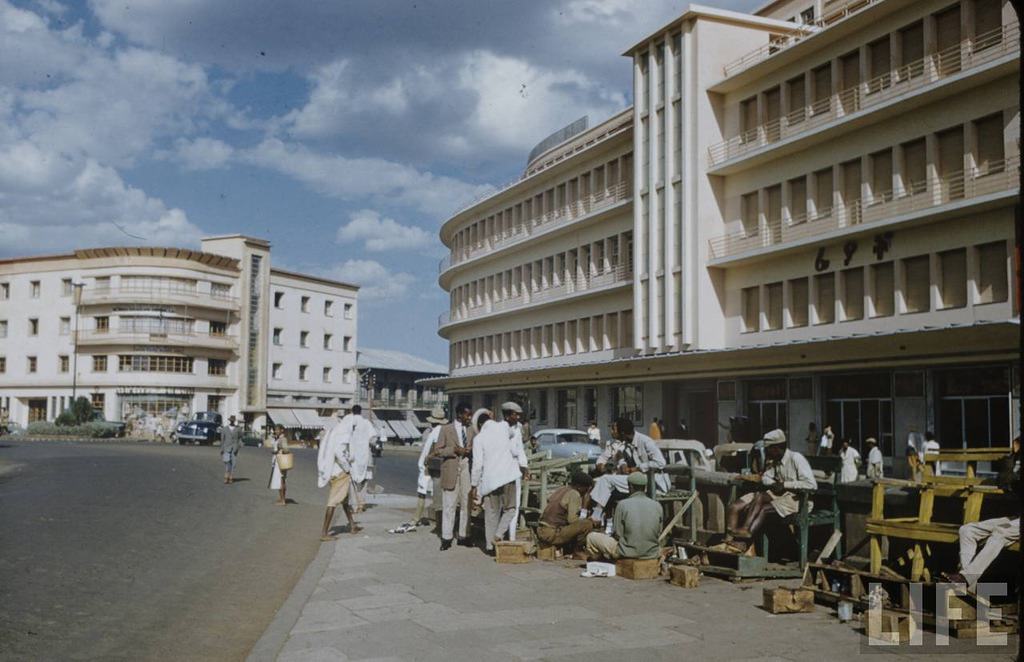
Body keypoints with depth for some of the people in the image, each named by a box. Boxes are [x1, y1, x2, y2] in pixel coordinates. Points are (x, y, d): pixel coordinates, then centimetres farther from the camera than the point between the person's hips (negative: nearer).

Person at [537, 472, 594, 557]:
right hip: (552, 534, -9)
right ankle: (577, 552, 0)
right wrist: (588, 520, 0)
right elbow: (572, 519, -18)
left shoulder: (560, 490, 16)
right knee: (587, 524, -14)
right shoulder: (574, 494, -9)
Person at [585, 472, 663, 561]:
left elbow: (618, 534, -7)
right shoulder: (657, 506, -3)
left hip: (628, 553, -3)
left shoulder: (623, 504, -12)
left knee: (591, 537, 13)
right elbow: (658, 535, 5)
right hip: (652, 554, 4)